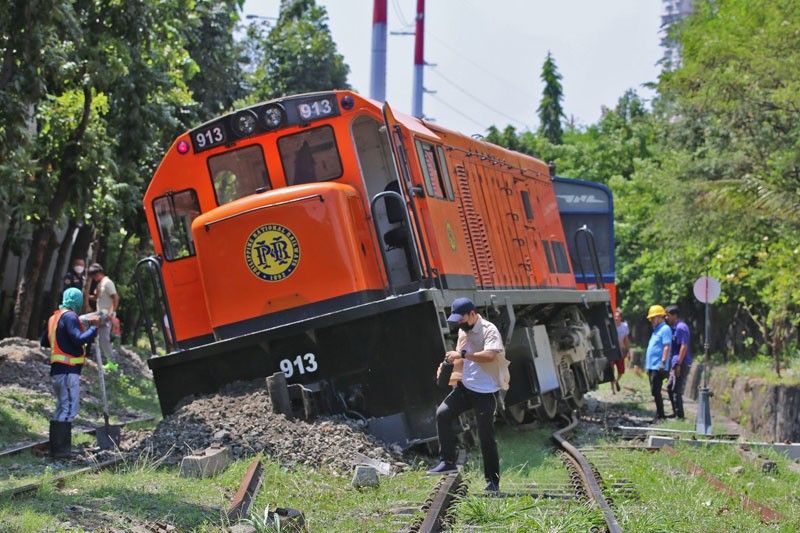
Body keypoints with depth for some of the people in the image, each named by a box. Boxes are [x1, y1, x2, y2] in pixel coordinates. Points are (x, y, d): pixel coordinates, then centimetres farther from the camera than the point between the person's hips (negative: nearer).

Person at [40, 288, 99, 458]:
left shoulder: (54, 317, 16)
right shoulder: (70, 317, -11)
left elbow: (44, 342, 22)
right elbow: (79, 339, -23)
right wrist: (94, 327, -14)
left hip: (57, 370, 10)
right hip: (68, 370, -10)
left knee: (62, 408, 16)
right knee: (69, 408, -9)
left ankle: (56, 447, 18)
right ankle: (61, 449, -13)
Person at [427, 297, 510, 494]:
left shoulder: (489, 330, -15)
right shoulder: (463, 330, 10)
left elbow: (490, 355, -31)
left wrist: (462, 354, -28)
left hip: (484, 392, -7)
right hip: (465, 386, 7)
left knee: (486, 437, -3)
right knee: (442, 413, -10)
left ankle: (493, 481, 8)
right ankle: (448, 461, -1)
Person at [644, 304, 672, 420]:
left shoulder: (665, 329, -10)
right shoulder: (656, 330, 21)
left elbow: (667, 347, -19)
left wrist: (663, 362, -26)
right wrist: (647, 365, 23)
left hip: (658, 367, -10)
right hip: (652, 366, 10)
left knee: (655, 391, -12)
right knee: (655, 392, 12)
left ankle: (660, 415, -9)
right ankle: (659, 414, 17)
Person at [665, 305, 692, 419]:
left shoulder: (681, 327, -15)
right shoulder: (675, 327, 16)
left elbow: (684, 346, -22)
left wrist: (678, 364, -23)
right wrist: (673, 364, 21)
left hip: (681, 364, -11)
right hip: (676, 363, 11)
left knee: (676, 390, -5)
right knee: (670, 387, 17)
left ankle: (679, 415, 0)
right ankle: (676, 413, 25)